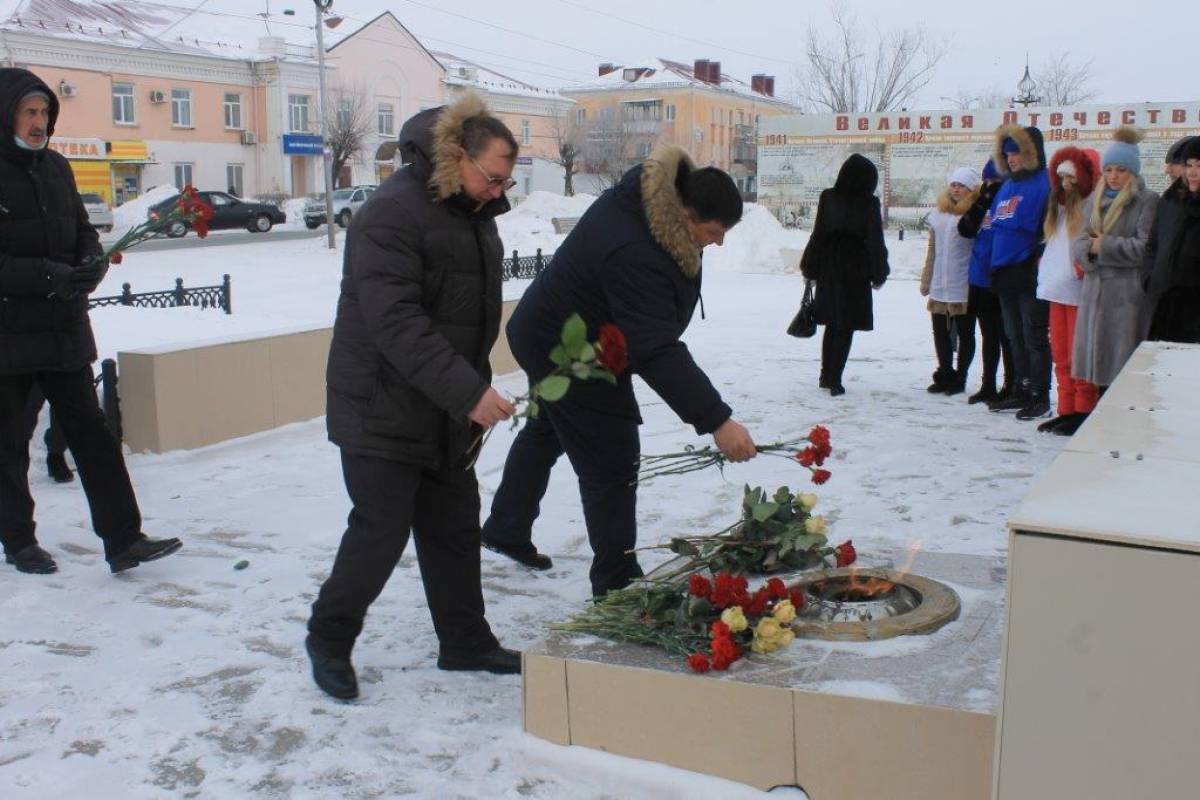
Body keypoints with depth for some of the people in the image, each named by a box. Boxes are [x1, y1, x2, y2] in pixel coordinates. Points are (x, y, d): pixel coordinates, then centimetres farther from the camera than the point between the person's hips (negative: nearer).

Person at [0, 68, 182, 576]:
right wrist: (48, 275, -25)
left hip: (64, 332, 5)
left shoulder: (55, 168, 8)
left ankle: (123, 540, 6)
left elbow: (83, 231, 15)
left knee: (93, 436, 3)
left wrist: (90, 265, -6)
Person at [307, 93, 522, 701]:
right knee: (382, 528, -3)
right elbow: (396, 323, -29)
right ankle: (329, 639, 18)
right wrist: (468, 392, -32)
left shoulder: (473, 214, 10)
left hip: (446, 411, 9)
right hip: (383, 409, -8)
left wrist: (474, 390, 15)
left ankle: (465, 643, 25)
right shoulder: (393, 214, -20)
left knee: (455, 526, 12)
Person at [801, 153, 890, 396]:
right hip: (855, 273, -3)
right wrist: (878, 275, 3)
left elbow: (817, 235, 2)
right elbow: (875, 242, -6)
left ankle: (826, 375, 21)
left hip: (828, 271, 3)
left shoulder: (828, 198, -1)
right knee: (846, 328, 3)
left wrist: (810, 268, 10)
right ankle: (834, 380, 0)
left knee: (832, 325, 16)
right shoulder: (869, 204, -9)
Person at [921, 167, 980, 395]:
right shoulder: (939, 214, 10)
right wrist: (926, 281, 15)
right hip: (939, 287, 6)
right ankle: (945, 374, 25)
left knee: (965, 334, 7)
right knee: (940, 332, 12)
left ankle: (959, 377, 17)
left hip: (964, 288, -6)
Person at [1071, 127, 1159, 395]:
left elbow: (1146, 247, -13)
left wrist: (1104, 246, -8)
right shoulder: (1098, 201, 18)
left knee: (1124, 365, -8)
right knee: (1100, 361, 11)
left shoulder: (1148, 201, -2)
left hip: (1128, 295, -6)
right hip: (1095, 292, 7)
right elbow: (1080, 240, 10)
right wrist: (1088, 249, -12)